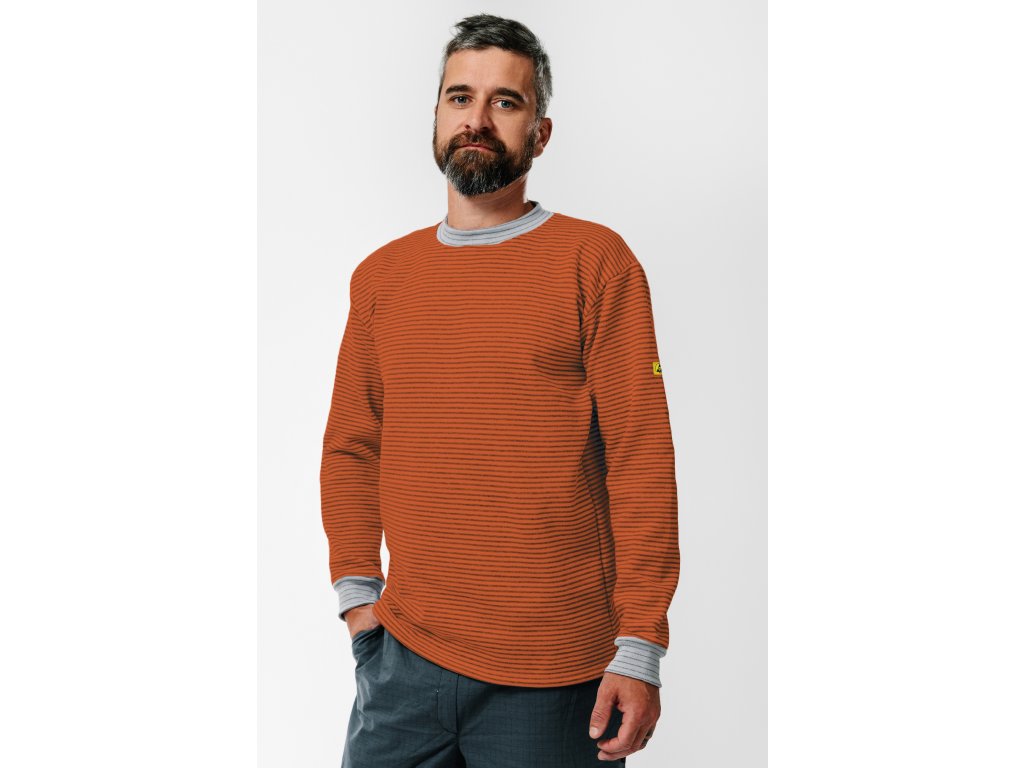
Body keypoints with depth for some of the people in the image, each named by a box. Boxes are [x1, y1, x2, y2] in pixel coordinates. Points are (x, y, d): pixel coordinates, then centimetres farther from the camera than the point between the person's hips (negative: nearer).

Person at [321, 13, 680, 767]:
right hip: (405, 657, 4)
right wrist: (357, 592, 4)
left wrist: (640, 647, -10)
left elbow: (642, 460, -7)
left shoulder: (595, 260, -4)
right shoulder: (380, 275, 10)